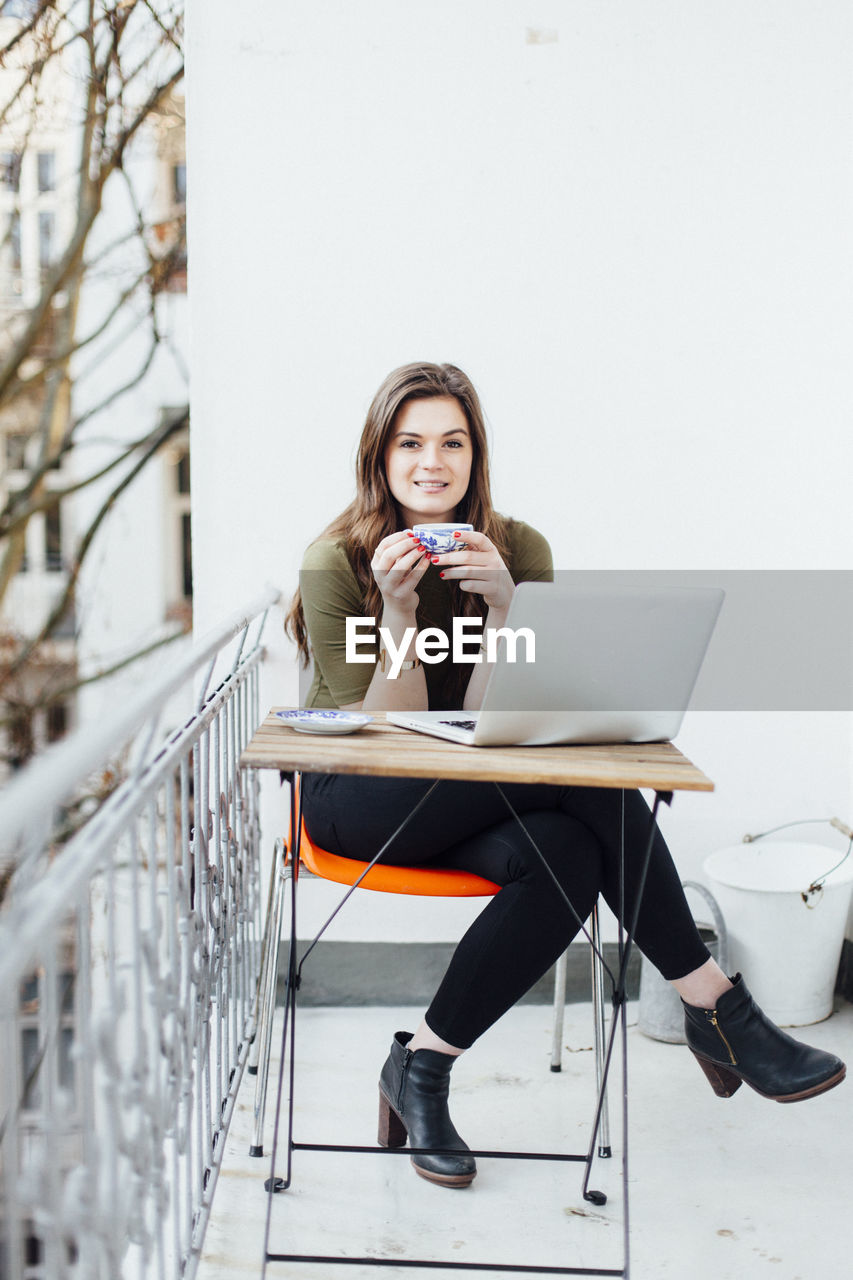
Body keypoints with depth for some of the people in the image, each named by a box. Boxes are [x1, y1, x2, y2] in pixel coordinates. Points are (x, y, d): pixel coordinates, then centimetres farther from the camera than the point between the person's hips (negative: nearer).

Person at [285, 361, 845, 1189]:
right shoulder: (336, 562, -10)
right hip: (356, 802, -4)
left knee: (567, 857, -32)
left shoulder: (518, 550, -2)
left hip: (473, 804, 4)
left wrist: (500, 605, -23)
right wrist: (397, 612, -25)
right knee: (584, 768, -27)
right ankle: (714, 1005, -18)